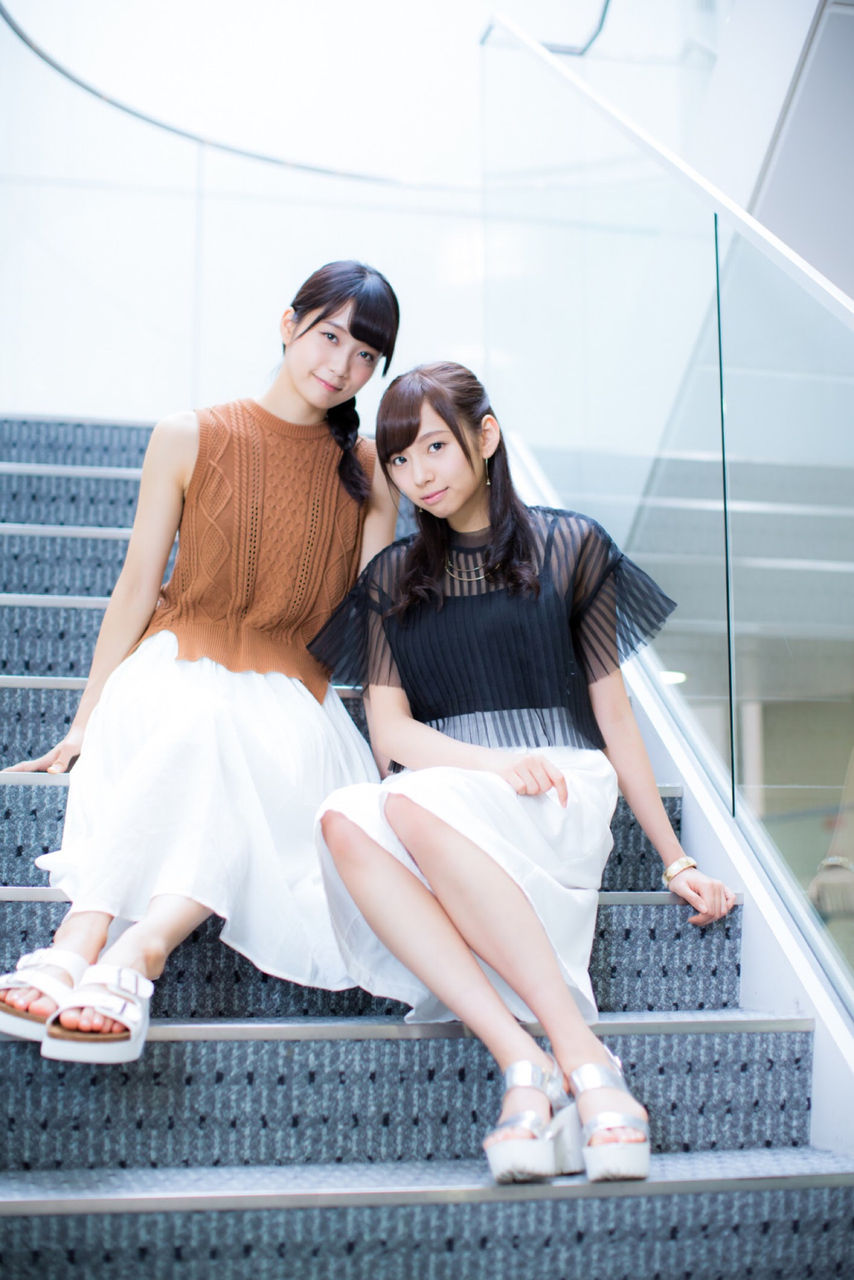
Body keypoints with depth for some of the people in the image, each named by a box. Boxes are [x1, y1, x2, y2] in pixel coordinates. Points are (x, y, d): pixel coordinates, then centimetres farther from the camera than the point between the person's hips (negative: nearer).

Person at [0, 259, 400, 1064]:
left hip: (291, 695, 2)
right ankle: (82, 951, -48)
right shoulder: (190, 439, 4)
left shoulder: (369, 472, 10)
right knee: (200, 723, -38)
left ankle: (135, 952, -46)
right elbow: (137, 587, 4)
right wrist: (85, 721, 1)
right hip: (174, 672, -1)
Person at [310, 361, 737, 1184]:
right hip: (448, 794, 3)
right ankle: (520, 1060, -40)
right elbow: (389, 730, 8)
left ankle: (581, 1058, -37)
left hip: (559, 792, -2)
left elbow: (614, 714, 11)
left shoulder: (571, 547, 11)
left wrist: (675, 861, 7)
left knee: (413, 804, -36)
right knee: (344, 821, -33)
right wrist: (494, 762, -13)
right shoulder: (392, 579, 18)